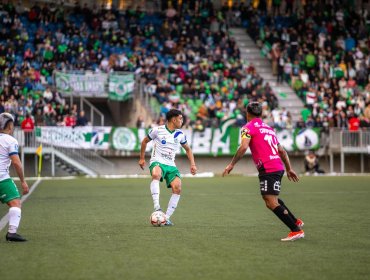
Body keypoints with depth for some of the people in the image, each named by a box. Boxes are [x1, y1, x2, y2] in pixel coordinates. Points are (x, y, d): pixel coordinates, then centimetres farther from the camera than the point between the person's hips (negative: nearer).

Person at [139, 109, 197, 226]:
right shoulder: (158, 130, -3)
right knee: (156, 174, -40)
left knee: (177, 188, -19)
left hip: (171, 165, 4)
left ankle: (167, 218, -10)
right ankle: (156, 206, -46)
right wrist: (142, 158, 14)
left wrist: (192, 164, 13)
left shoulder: (180, 134, 9)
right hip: (157, 162, -4)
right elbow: (145, 141, 13)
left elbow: (187, 149, 24)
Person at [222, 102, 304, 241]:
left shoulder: (248, 127, -1)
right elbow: (281, 150, 24)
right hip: (278, 167, 9)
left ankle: (296, 230, -12)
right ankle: (296, 222, 28)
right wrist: (289, 169, 30)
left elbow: (243, 147, -17)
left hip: (268, 170, -9)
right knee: (272, 199, 26)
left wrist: (232, 164, -12)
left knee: (271, 203, -9)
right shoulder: (268, 128, 22)